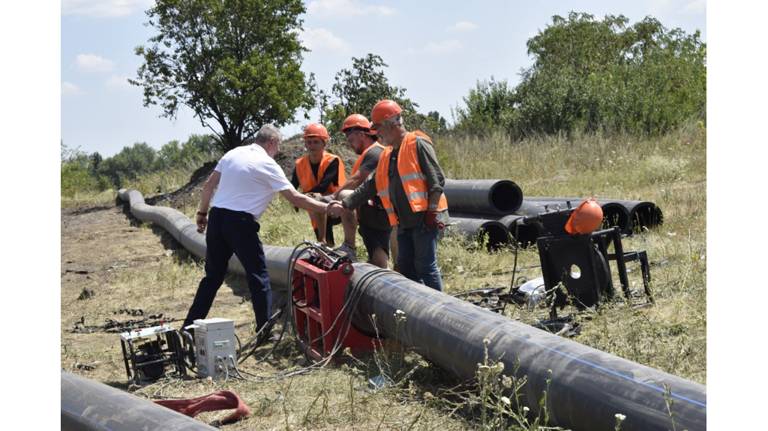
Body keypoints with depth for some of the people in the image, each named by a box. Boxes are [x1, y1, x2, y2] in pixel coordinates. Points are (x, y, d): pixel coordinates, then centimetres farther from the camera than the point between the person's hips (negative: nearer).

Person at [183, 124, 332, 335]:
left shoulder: (233, 153, 12)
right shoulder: (267, 164, -6)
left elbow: (208, 186, 13)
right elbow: (295, 198, -9)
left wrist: (202, 213, 21)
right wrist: (326, 208, -5)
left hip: (216, 217, 7)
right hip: (240, 223, -6)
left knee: (213, 276, 15)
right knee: (258, 277, 4)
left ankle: (189, 326, 18)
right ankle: (265, 330, 5)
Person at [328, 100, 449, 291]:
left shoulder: (417, 144, -7)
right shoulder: (387, 155, 18)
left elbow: (437, 179, -12)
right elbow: (370, 186, 18)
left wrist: (432, 211, -17)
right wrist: (345, 204, 10)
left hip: (424, 218, -8)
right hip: (404, 222, 8)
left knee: (426, 267, -7)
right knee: (405, 268, 9)